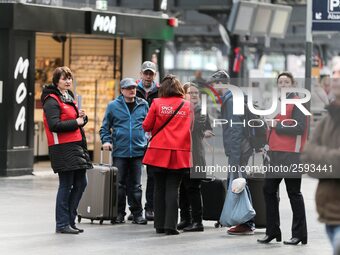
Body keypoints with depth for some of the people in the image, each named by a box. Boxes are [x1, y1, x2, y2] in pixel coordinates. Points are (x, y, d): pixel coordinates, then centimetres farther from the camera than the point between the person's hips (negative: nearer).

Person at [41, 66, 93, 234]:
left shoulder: (69, 97, 19)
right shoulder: (52, 100, -10)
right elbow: (54, 125, -21)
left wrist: (82, 117, 3)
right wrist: (76, 122, -15)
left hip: (76, 145, 9)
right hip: (62, 148, -9)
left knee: (80, 183, 10)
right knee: (66, 185, -5)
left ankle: (70, 220, 19)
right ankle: (62, 224, 3)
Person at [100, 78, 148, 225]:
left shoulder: (143, 105, 7)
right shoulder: (113, 106, 3)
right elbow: (105, 127, 8)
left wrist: (149, 141, 5)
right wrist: (106, 140, -7)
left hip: (137, 150, 1)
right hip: (119, 151, -1)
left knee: (135, 184, 5)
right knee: (120, 184, 4)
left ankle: (137, 214, 9)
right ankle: (119, 213, 12)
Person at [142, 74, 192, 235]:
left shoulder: (157, 103, -3)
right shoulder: (187, 105, 2)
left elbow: (146, 126, 2)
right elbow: (190, 128, 11)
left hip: (159, 151, 0)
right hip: (180, 153, 0)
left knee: (159, 187, 10)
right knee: (173, 188, 1)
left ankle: (160, 225, 12)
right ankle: (170, 226, -7)